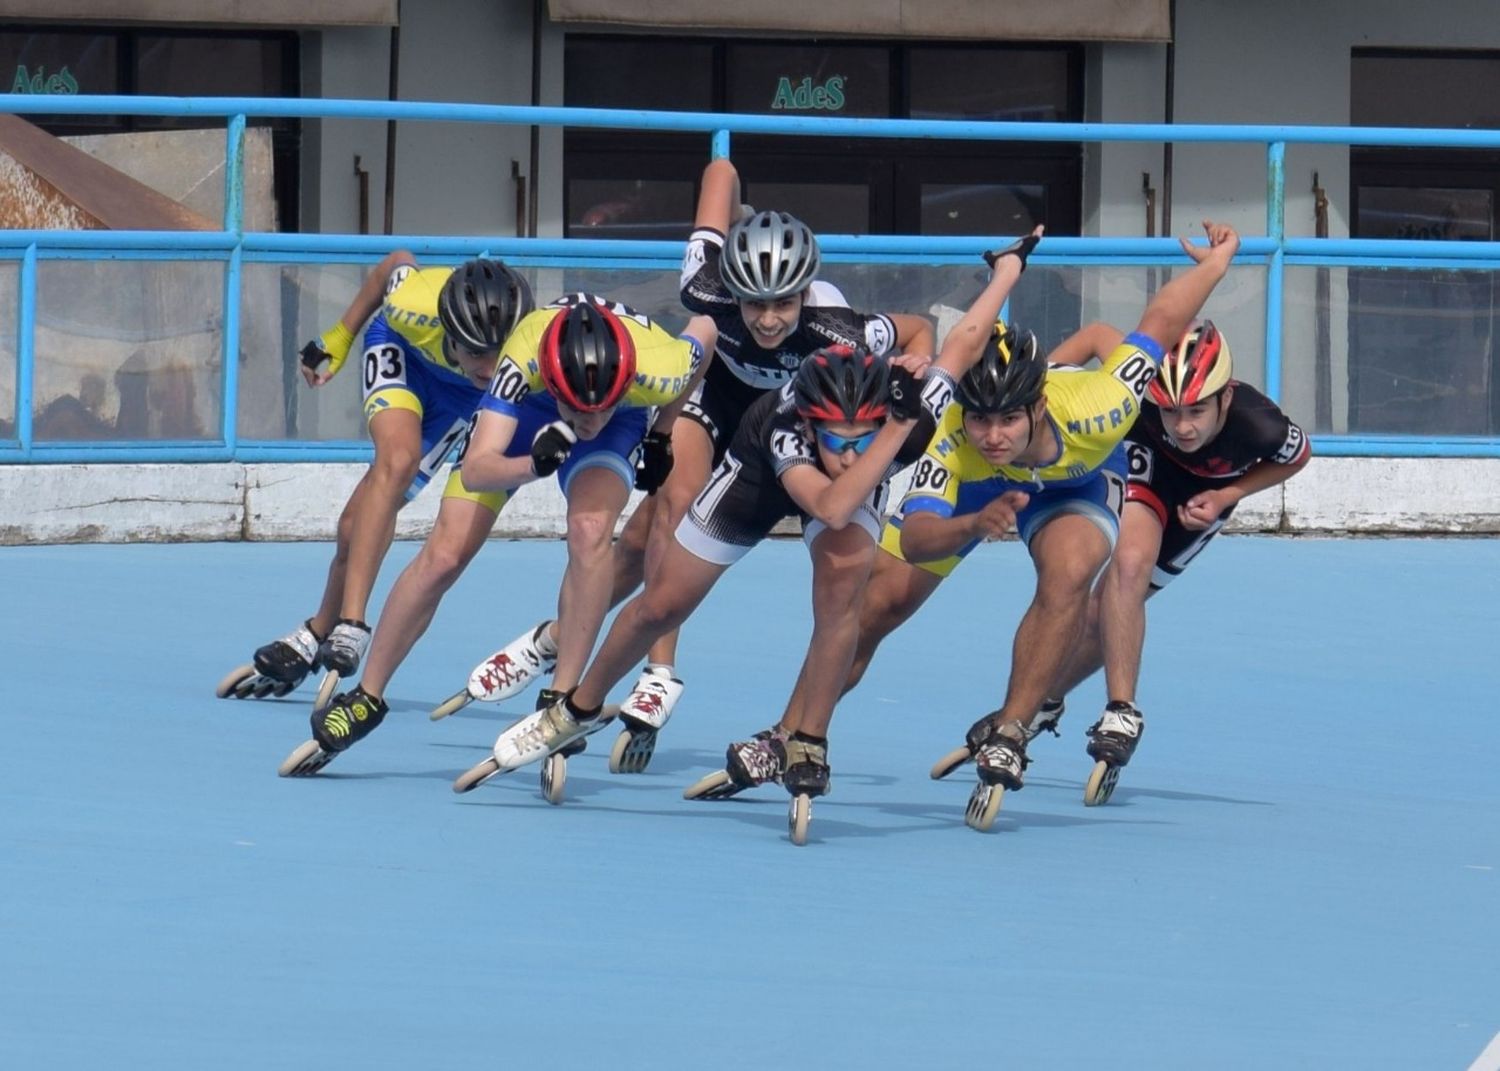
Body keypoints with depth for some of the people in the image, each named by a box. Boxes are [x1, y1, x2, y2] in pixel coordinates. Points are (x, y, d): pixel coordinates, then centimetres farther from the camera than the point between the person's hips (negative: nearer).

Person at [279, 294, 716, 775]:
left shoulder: (658, 369, -39)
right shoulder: (522, 360, -42)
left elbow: (704, 330, -13)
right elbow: (474, 470, -45)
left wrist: (663, 434, -3)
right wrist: (532, 465, -65)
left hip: (625, 421, 0)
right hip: (523, 408, 0)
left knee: (590, 530, -30)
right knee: (443, 556, -5)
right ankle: (365, 700, 15)